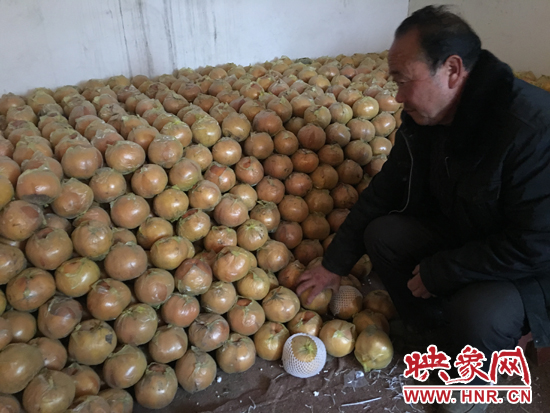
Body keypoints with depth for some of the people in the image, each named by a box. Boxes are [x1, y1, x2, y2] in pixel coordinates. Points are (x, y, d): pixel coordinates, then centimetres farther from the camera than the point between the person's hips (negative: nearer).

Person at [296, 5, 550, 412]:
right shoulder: (424, 117, -9)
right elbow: (384, 190, -1)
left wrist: (437, 272, -21)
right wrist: (335, 265, 2)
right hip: (456, 233, 7)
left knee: (475, 317, -33)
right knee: (381, 234, -11)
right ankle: (438, 331, 9)